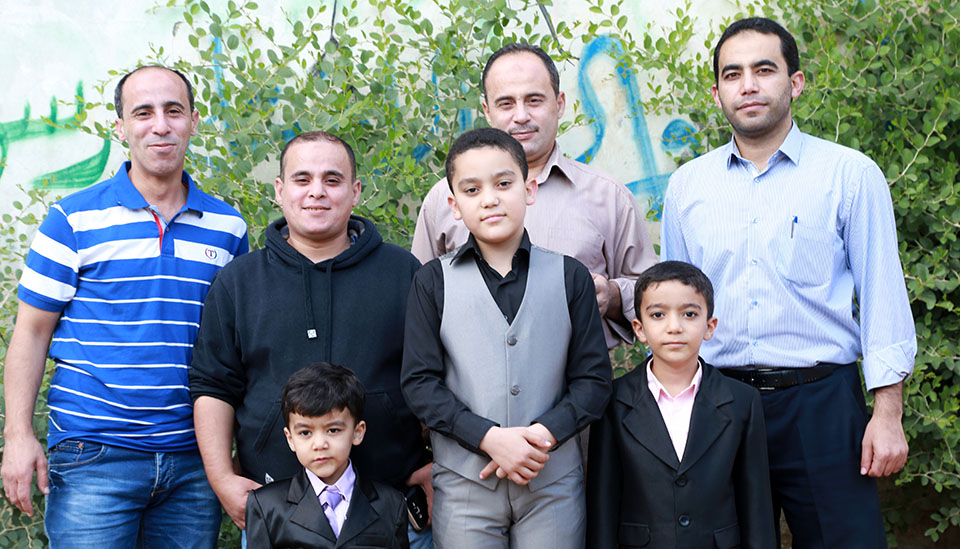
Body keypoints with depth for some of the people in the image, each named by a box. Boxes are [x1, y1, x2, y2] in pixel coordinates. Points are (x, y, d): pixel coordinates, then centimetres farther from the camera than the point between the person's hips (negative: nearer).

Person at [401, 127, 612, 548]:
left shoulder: (570, 277, 5)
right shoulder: (434, 282, 3)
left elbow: (593, 379, 3)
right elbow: (420, 383, -2)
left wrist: (544, 434, -12)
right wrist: (489, 437, -14)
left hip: (552, 482, 1)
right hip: (464, 482, 0)